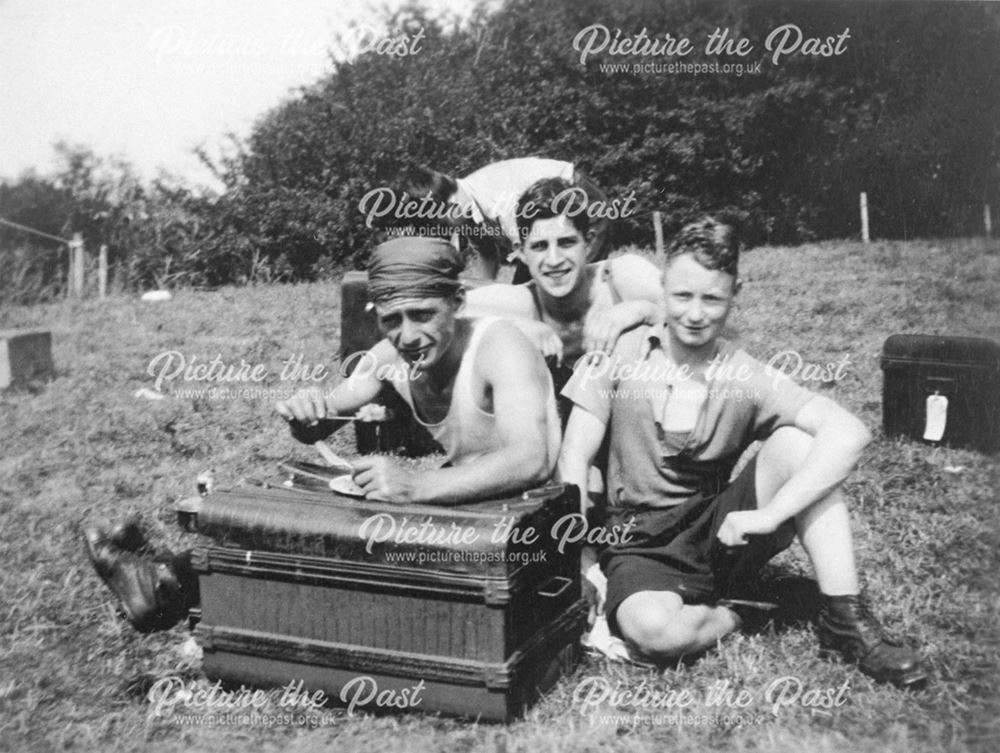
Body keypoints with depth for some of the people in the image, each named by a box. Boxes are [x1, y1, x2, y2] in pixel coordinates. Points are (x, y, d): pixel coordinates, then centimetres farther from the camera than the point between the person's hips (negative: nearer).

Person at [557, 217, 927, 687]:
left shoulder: (746, 379, -5)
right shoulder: (621, 355, -4)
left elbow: (849, 432, -19)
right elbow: (574, 459, -5)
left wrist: (768, 516, -29)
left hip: (721, 534, 2)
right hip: (641, 543, -1)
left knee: (795, 441, -22)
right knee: (652, 629, -37)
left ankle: (844, 620, -16)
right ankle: (735, 612, -2)